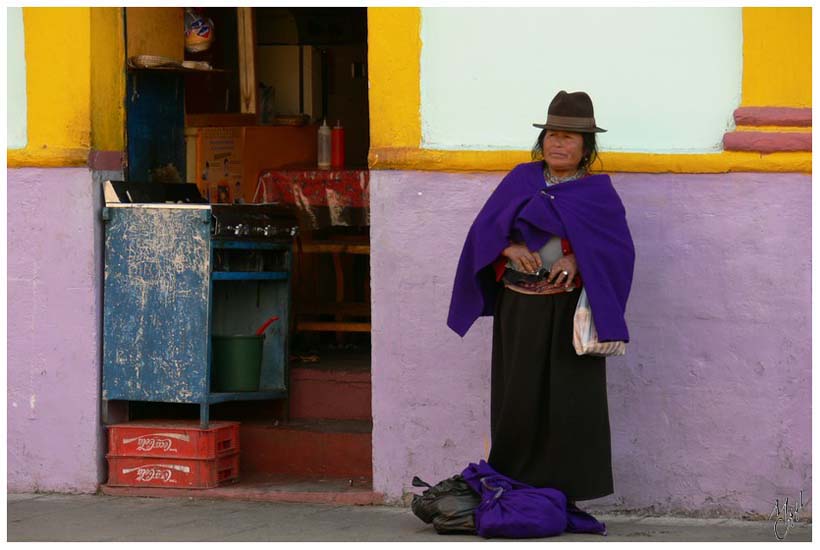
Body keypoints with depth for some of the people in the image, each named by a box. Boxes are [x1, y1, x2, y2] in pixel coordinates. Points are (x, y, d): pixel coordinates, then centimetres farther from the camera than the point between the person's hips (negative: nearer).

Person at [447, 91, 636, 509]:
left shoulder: (598, 191, 4)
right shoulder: (520, 180, 10)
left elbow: (618, 247, -3)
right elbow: (484, 229, 6)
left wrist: (578, 260, -19)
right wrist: (510, 247, -13)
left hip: (568, 311, -2)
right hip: (518, 309, 2)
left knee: (568, 403, -4)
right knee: (517, 400, 2)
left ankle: (563, 495, 1)